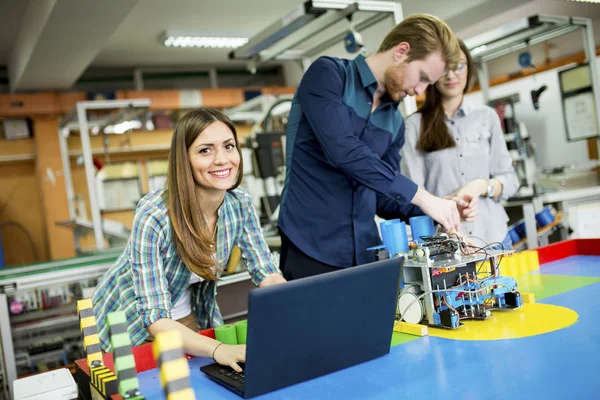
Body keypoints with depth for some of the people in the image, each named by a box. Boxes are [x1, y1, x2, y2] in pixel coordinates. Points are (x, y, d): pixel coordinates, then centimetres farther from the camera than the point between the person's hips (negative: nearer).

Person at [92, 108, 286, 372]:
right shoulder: (153, 217, -32)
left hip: (187, 317, 4)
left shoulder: (240, 205, -16)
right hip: (128, 325, -4)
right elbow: (156, 319, -32)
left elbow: (268, 275, -11)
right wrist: (217, 349, -48)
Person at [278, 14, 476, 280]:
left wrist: (437, 206, 0)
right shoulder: (328, 74, -7)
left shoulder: (395, 122, 12)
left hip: (365, 252, 6)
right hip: (311, 251, -6)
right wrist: (421, 196, -20)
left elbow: (383, 199, 16)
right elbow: (343, 150, -23)